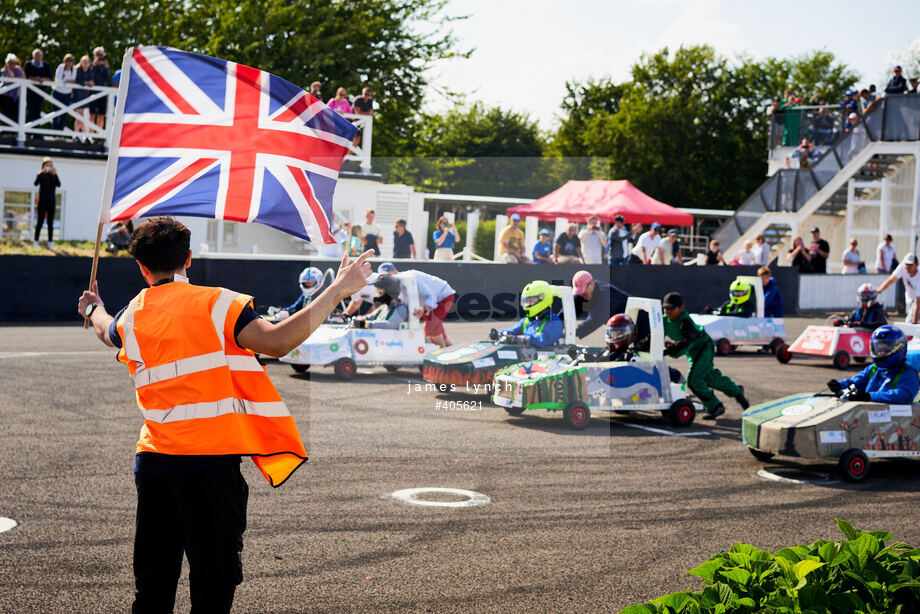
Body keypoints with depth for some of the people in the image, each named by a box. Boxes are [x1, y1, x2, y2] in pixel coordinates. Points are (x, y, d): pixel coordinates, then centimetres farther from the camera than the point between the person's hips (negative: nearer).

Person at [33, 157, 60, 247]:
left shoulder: (53, 175, 6)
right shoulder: (41, 174, 0)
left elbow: (58, 185, -9)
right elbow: (35, 183, -17)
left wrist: (55, 174, -20)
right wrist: (42, 172, -23)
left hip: (51, 201, 2)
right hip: (42, 201, -2)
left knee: (50, 222, 4)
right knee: (40, 220, -2)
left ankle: (50, 241, 7)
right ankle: (36, 241, 2)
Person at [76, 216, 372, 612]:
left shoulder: (133, 316, 11)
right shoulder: (213, 303, -5)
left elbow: (107, 331, 36)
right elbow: (276, 342, -18)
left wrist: (93, 309, 60)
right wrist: (337, 291, -15)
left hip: (152, 461, 5)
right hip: (209, 460, -5)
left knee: (153, 582, 14)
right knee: (213, 580, 0)